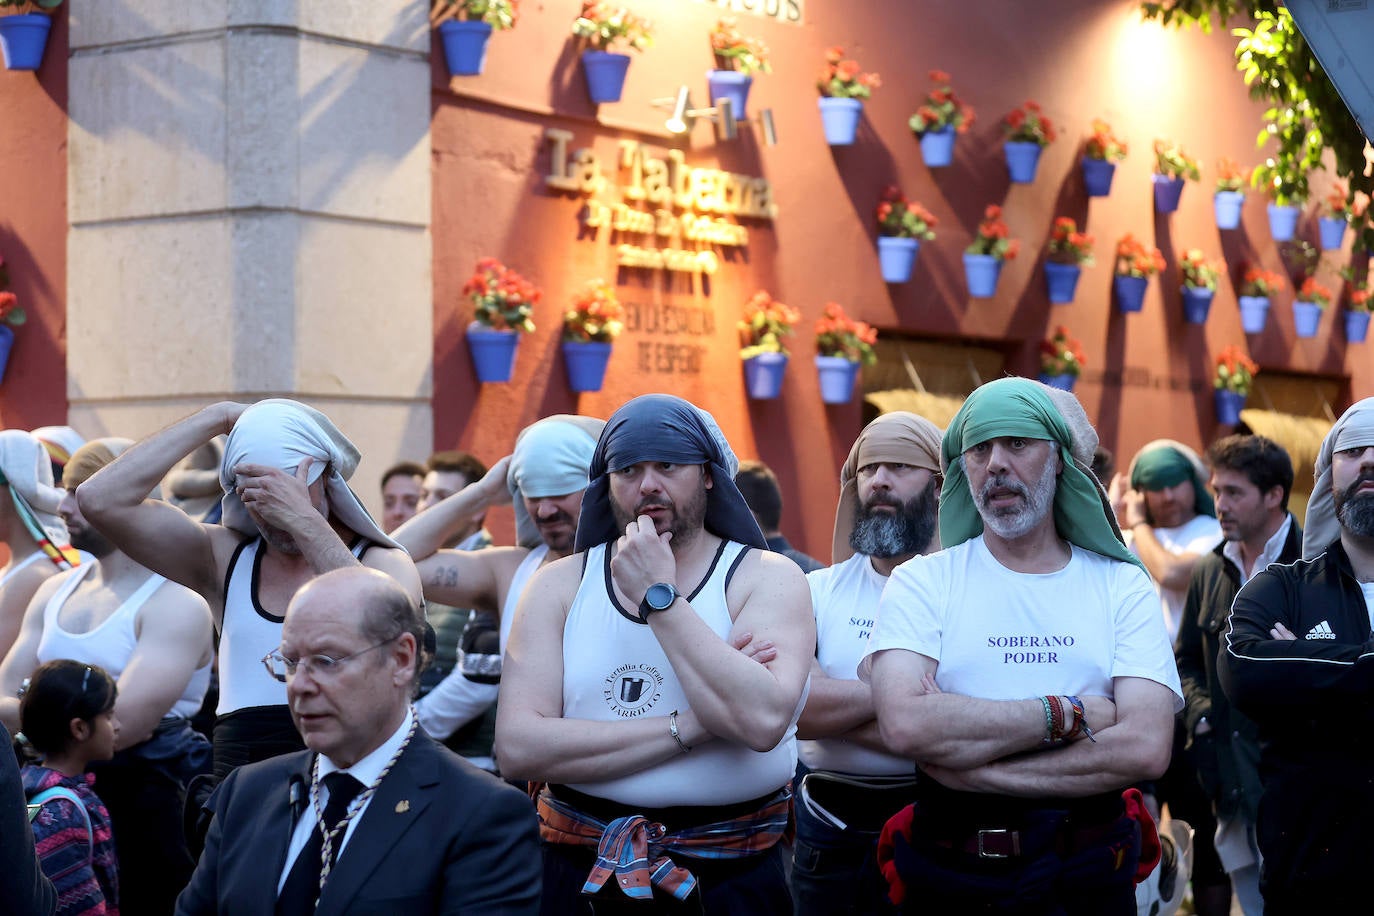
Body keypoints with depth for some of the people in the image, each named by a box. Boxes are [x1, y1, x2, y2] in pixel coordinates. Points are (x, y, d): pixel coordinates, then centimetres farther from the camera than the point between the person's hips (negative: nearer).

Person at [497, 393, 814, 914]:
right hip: (580, 874, 2)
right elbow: (516, 748, -12)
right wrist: (690, 727, -17)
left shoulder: (767, 578, -5)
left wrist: (658, 597, -18)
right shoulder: (560, 585, 1)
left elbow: (763, 721, -23)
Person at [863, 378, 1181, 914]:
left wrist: (964, 756, -19)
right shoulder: (923, 582, -3)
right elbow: (905, 724, -20)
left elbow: (1146, 748, -15)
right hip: (952, 871, -1)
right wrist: (1065, 715, -17)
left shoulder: (1122, 586, 0)